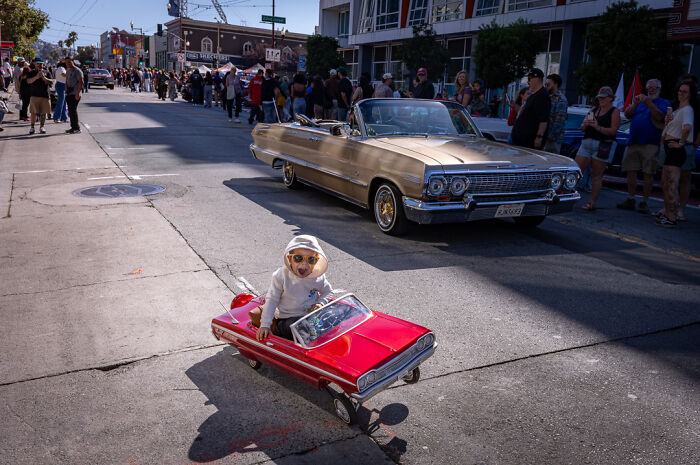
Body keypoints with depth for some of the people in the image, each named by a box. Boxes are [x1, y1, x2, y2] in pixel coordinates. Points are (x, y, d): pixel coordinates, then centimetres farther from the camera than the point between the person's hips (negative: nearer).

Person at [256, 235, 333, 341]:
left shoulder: (318, 277, -3)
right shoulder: (282, 275, -11)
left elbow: (328, 291, 16)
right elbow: (271, 300, -7)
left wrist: (321, 302, -6)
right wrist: (265, 324, -12)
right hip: (287, 320, -3)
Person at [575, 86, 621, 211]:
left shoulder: (614, 112, 3)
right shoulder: (594, 110, 18)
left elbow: (613, 131, -9)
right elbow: (582, 128, 16)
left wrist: (598, 127, -21)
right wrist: (585, 124, -7)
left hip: (602, 146, -5)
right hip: (586, 144, 5)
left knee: (597, 176, -4)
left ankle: (592, 202, -3)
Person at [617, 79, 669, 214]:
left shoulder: (663, 103, 7)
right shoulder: (640, 101, 22)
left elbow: (659, 117, -12)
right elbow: (627, 114, 11)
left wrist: (649, 103, -20)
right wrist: (635, 104, -5)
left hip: (651, 143, -5)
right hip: (633, 142, 5)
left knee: (648, 173, -5)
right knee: (631, 171, 2)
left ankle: (644, 202, -2)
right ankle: (630, 200, 9)